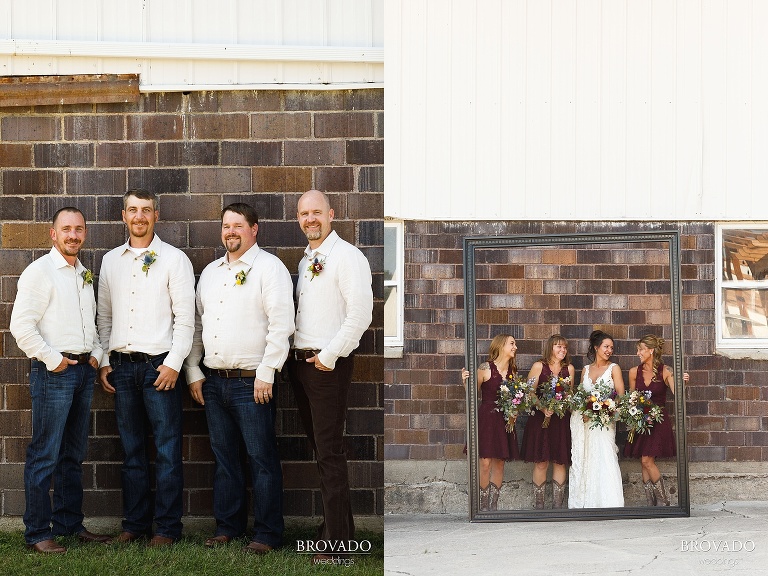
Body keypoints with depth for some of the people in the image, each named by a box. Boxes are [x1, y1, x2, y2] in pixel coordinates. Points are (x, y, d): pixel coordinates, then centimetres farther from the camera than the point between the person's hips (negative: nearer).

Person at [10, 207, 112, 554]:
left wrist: (95, 353, 10)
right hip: (54, 371, -8)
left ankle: (70, 524, 22)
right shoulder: (40, 271, -8)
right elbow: (21, 325, -14)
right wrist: (52, 359, -14)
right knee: (45, 456, -5)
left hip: (83, 369, 8)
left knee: (73, 455, 13)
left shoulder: (84, 274, 16)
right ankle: (37, 533, 1)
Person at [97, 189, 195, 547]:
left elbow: (185, 317, -4)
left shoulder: (174, 259, 0)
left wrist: (173, 364, -11)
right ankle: (135, 523, 18)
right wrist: (104, 361, 8)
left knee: (167, 450, -2)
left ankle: (168, 527, 5)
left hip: (159, 364, -4)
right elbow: (104, 316, 16)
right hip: (121, 366, 4)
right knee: (131, 450, 10)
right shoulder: (111, 261, 13)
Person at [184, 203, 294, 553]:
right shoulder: (210, 272, 16)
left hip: (252, 382, -6)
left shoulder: (269, 268, -5)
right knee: (224, 457, 13)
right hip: (213, 381, 7)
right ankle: (227, 526, 22)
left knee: (262, 458, -3)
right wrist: (193, 372, 12)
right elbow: (196, 324, 19)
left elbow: (281, 324, -12)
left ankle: (267, 534, 4)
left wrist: (266, 374, -15)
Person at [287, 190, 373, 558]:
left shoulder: (346, 256, -10)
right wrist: (294, 353, 12)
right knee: (317, 446, 14)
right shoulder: (304, 261, 15)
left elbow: (361, 314, -19)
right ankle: (334, 522, 25)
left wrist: (329, 355, -17)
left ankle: (337, 540, -2)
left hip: (329, 364, -8)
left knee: (329, 453, -7)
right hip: (299, 361, 8)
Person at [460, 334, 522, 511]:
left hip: (505, 420, 5)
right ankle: (483, 506, -1)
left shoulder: (512, 371, 10)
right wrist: (466, 382, -20)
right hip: (486, 417, -5)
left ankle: (494, 505, 12)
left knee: (499, 463, 5)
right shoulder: (485, 369, -6)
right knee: (485, 462, -9)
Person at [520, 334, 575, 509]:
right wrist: (543, 409, -17)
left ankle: (557, 504, 8)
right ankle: (538, 504, 4)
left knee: (560, 461, 2)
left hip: (562, 420, 3)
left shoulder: (569, 369, 10)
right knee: (541, 462, -3)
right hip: (540, 418, -3)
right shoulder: (539, 366, 1)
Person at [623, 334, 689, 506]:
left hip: (658, 420, -4)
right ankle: (651, 503, 10)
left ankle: (662, 500, 2)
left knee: (647, 460, -13)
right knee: (645, 462, 3)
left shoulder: (665, 372, -6)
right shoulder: (634, 372, 5)